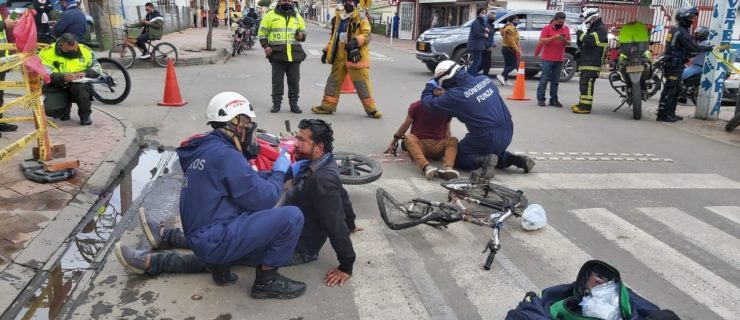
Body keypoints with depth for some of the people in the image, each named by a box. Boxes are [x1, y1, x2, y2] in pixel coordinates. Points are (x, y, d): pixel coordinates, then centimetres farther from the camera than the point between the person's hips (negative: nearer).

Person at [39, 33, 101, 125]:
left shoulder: (85, 51, -5)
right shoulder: (48, 52, -13)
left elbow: (97, 69, -1)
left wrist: (85, 73, -22)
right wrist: (62, 76, -37)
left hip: (78, 86, 1)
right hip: (56, 89, -1)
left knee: (81, 87, -35)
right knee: (50, 109, -26)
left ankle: (85, 115, -10)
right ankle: (66, 106, 12)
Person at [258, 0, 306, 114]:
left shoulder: (297, 16, 14)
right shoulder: (271, 15, 5)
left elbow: (303, 30, 22)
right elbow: (262, 32, 6)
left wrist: (301, 35, -1)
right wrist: (265, 46, -6)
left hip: (294, 54, 2)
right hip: (277, 54, -2)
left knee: (294, 81, 4)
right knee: (277, 80, 2)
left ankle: (293, 104, 14)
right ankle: (276, 103, 11)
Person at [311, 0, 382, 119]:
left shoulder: (361, 18, -4)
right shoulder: (337, 18, 14)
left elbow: (367, 35, -13)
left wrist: (356, 41, -30)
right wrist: (326, 51, 19)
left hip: (355, 56, -6)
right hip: (339, 57, 6)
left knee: (362, 84, -4)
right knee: (333, 81, 11)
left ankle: (371, 110, 5)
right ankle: (327, 106, 23)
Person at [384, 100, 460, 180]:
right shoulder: (417, 106, 2)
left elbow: (446, 131, 15)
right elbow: (405, 126, 11)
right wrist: (393, 142, 17)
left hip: (437, 145, 2)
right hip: (418, 143, -1)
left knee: (453, 140, -27)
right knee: (409, 138, -34)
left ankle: (447, 167, -56)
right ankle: (426, 167, -60)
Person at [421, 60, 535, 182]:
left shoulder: (455, 96, -16)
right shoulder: (484, 79, 1)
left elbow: (428, 102, -6)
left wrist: (430, 86, 14)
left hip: (487, 139, -7)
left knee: (457, 158, 11)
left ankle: (484, 160, -13)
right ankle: (513, 158, 12)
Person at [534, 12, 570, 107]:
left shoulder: (566, 29, 9)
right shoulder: (547, 28, -3)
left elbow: (569, 43, 12)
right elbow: (542, 41, -12)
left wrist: (565, 40, -11)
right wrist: (554, 37, -23)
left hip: (559, 59, 4)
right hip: (547, 59, -4)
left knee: (555, 81, 7)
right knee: (544, 79, -3)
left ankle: (553, 99, 10)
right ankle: (540, 99, 1)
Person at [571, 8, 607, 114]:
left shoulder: (601, 29, -8)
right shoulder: (592, 29, 24)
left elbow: (591, 41, -24)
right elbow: (582, 45, 22)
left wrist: (581, 34, -12)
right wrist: (580, 35, 4)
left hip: (592, 63, -10)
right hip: (587, 62, 10)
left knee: (587, 84, -16)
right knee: (583, 83, 12)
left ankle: (586, 107, -19)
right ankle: (582, 103, 18)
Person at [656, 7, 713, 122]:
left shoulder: (675, 30, 15)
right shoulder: (682, 32, -15)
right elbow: (693, 47, -18)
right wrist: (708, 48, -6)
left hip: (671, 64, 10)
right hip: (675, 65, -10)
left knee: (676, 90, 15)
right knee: (669, 90, -8)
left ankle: (670, 113, 20)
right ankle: (662, 115, -6)